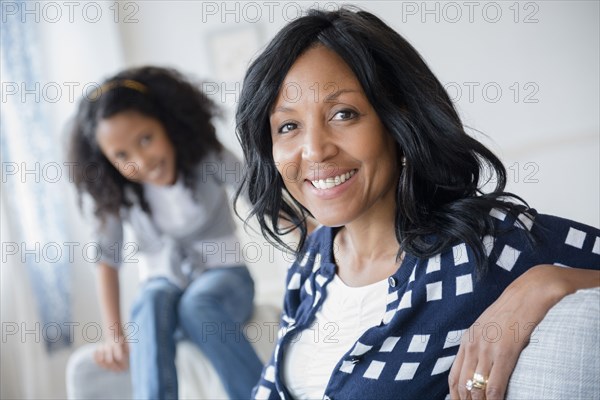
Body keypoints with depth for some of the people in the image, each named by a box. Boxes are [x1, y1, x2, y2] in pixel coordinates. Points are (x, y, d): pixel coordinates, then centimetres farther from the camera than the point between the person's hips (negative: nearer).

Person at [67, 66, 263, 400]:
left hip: (223, 273, -2)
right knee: (152, 304, -34)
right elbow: (108, 259, -2)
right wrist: (114, 334, -12)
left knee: (196, 306, -36)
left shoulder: (208, 158, -15)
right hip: (164, 282, 2)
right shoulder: (118, 193, -7)